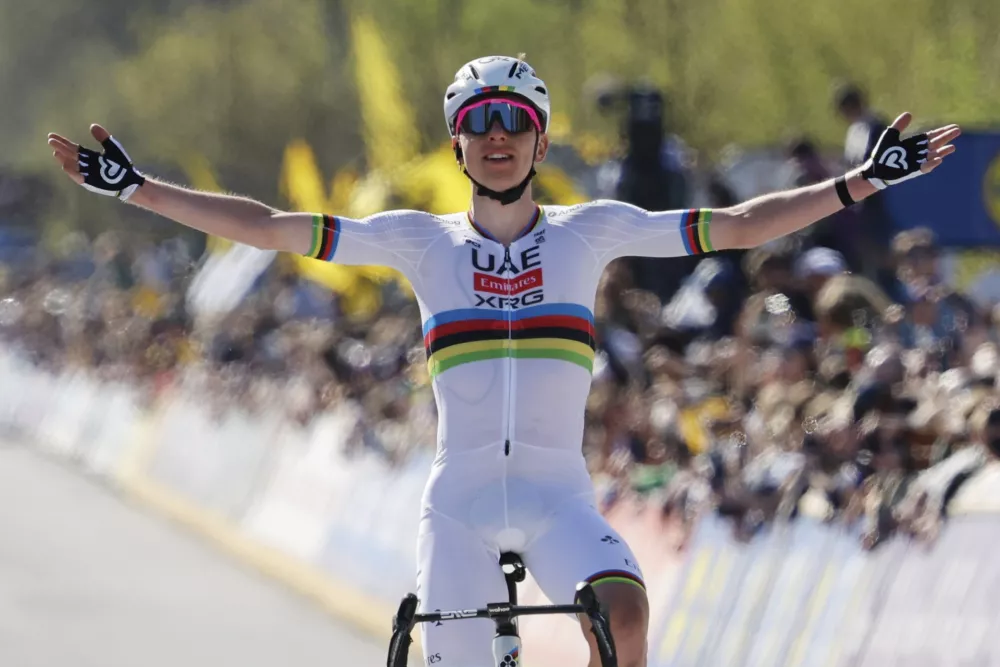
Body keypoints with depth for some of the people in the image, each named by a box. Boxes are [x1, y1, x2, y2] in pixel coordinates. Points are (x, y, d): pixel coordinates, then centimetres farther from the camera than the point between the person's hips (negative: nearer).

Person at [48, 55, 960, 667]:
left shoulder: (588, 232, 5)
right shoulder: (423, 241, 6)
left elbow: (736, 227, 3)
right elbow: (269, 228, 4)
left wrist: (864, 182, -4)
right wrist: (133, 188, -1)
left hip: (558, 496, -1)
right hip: (460, 498, 1)